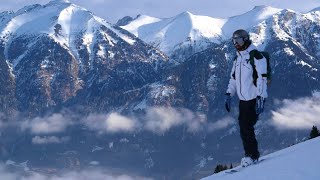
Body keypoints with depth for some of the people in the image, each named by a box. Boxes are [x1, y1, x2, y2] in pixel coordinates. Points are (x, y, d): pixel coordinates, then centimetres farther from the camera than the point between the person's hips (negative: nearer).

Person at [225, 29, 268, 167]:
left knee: (247, 127, -10)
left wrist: (260, 99, -22)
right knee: (243, 127, 6)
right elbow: (233, 78, 22)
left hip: (254, 99, -8)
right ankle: (249, 155, 15)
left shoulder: (256, 56, -12)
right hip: (243, 99, 8)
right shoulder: (237, 59, 15)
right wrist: (229, 94, 12)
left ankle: (253, 155, 1)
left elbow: (262, 78, -17)